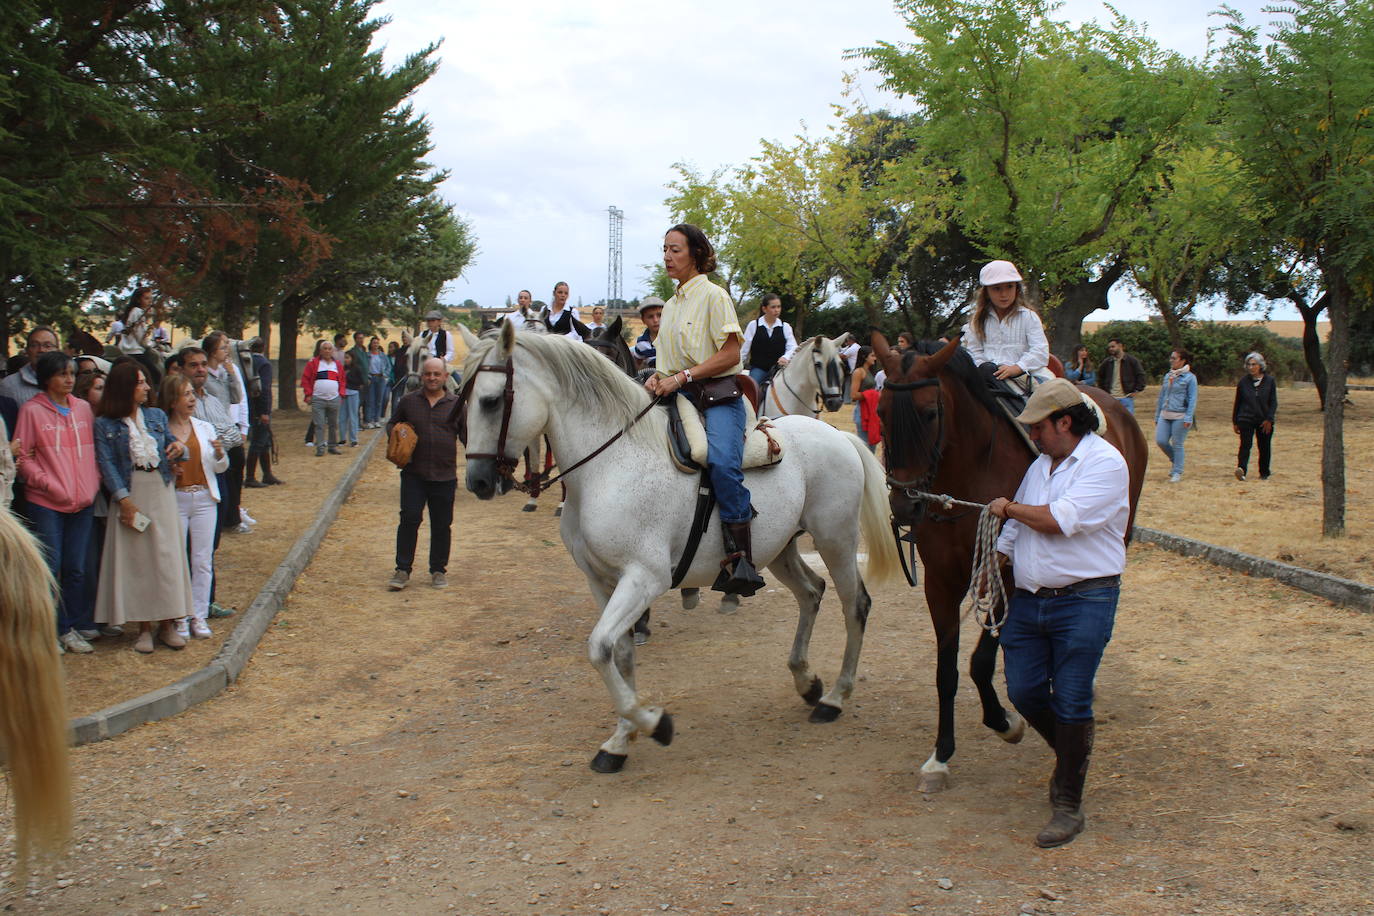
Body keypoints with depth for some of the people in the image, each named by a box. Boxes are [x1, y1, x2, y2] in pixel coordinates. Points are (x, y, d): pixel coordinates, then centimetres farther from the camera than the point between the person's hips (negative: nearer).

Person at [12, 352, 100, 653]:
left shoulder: (83, 408, 9)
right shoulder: (32, 410, -3)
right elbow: (23, 457, -4)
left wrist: (93, 485, 2)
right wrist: (49, 485, -14)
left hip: (82, 502, 4)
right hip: (45, 504, -4)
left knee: (76, 568, 8)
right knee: (50, 567, -2)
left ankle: (76, 624, 17)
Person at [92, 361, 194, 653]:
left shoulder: (157, 416, 11)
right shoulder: (105, 425, -1)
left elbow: (170, 443, 19)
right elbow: (107, 464, -8)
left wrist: (179, 448, -6)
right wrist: (124, 500, -17)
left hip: (161, 490, 3)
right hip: (130, 492, -3)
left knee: (167, 556, 1)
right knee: (136, 558, 0)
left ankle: (167, 624, 8)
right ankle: (144, 627, 6)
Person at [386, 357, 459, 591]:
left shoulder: (455, 404, 5)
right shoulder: (409, 401, 6)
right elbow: (392, 423, 18)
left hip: (444, 475, 0)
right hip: (414, 473, 0)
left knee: (442, 525, 7)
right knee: (409, 519, -3)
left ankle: (438, 570, 20)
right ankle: (402, 569, 5)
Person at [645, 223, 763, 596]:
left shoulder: (713, 295, -2)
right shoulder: (671, 305, 20)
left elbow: (730, 354, -10)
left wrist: (681, 377, -17)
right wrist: (657, 377, 0)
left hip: (719, 397, -8)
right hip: (681, 398, 8)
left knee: (721, 461, -33)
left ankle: (740, 559, -33)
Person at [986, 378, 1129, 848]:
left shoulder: (1105, 463, -11)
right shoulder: (1041, 465, 15)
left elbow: (1060, 520, -20)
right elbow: (1015, 533, 23)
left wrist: (1009, 508, -5)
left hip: (1084, 602, -7)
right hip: (1028, 599, 7)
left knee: (1070, 701, -4)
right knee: (1024, 692, 5)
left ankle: (1069, 805, 8)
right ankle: (1071, 754, 33)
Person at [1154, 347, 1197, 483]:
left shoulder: (1190, 378, -5)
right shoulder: (1167, 376, 13)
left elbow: (1192, 399, -8)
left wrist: (1188, 418, -16)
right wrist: (1157, 416, 18)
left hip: (1180, 416, -6)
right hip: (1165, 415, 6)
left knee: (1177, 444, -1)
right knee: (1160, 440, -3)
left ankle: (1177, 472, 10)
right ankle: (1175, 461, 23)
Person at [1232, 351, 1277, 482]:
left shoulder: (1269, 380, 1)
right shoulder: (1243, 381, 3)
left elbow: (1273, 402, 1)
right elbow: (1237, 403, 9)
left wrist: (1269, 419, -9)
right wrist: (1235, 422, 8)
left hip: (1264, 421, 1)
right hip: (1246, 419, -1)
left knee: (1264, 447, 8)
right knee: (1245, 444, -15)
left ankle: (1264, 473, 23)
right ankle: (1241, 469, -29)